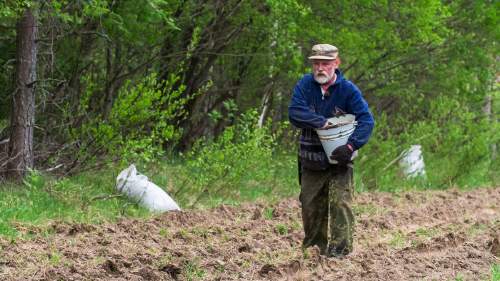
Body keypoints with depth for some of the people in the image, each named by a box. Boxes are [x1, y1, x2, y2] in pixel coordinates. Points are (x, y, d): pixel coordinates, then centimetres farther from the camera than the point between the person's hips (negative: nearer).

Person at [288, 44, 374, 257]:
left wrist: (351, 145, -28)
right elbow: (294, 112, -15)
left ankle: (340, 248, -11)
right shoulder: (305, 85, -2)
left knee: (340, 203, -13)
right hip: (310, 159, 3)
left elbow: (366, 120, -14)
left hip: (339, 159, -3)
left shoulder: (348, 90, -7)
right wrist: (322, 122, -23)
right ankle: (315, 246, 25)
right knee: (310, 206, 10)